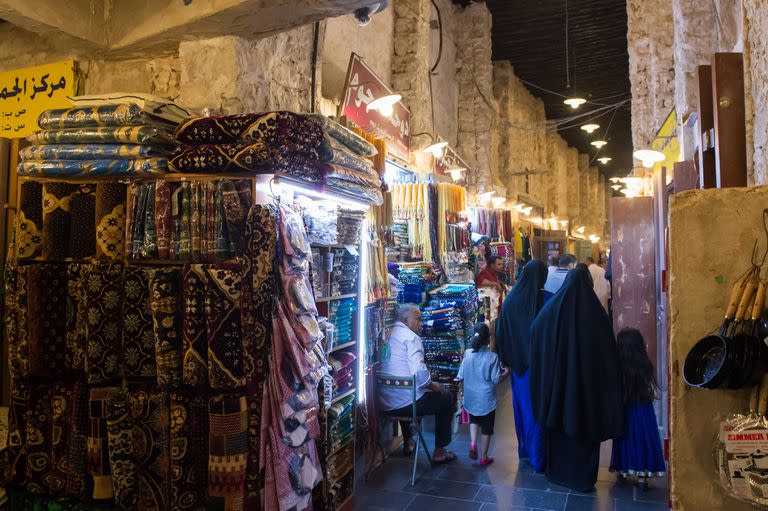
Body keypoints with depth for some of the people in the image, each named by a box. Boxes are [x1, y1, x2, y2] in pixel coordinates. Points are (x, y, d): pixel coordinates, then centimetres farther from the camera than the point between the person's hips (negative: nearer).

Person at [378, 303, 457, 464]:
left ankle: (407, 443, 48)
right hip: (407, 402, -8)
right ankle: (439, 452, 18)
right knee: (448, 398, 13)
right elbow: (419, 370, -27)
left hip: (384, 403, 8)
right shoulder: (411, 337, -13)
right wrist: (433, 386, -7)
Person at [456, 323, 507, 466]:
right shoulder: (492, 357, -17)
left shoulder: (467, 353, -8)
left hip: (470, 397, 3)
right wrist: (505, 372, 5)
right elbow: (496, 379, -13)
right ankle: (484, 457, 22)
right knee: (486, 428, 13)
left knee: (474, 420, 27)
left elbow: (461, 376, -3)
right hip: (486, 398, -3)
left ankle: (472, 444, 7)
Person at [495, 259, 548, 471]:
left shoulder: (511, 299, -4)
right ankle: (538, 457, 13)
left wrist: (506, 359, 11)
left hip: (518, 364, 4)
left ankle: (524, 449, 32)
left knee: (522, 406, 18)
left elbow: (501, 332, 1)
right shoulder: (545, 299, -16)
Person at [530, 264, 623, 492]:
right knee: (585, 423, 11)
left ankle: (557, 471, 30)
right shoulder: (595, 311, -11)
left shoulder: (552, 308, -6)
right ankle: (584, 477, 21)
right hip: (588, 380, -1)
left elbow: (534, 333, 4)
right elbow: (608, 351, -7)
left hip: (556, 378, 2)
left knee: (557, 423, 16)